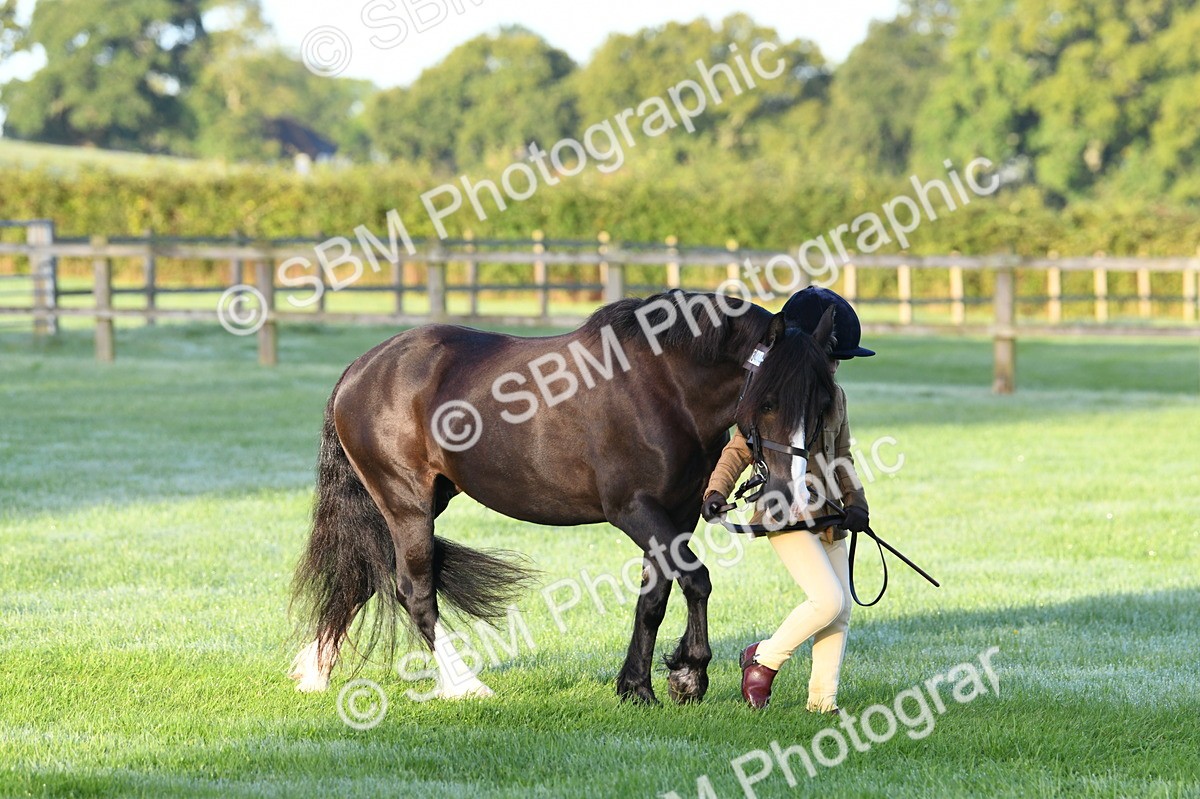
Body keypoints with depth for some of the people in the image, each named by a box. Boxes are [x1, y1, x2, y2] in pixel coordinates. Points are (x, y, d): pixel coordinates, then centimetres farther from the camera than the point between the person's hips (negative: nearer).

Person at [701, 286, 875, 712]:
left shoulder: (835, 397, 12)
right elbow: (739, 450, -5)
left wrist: (855, 503, 7)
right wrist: (716, 490, -20)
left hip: (828, 517, 7)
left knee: (841, 611, 5)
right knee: (828, 600, -20)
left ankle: (822, 697, 15)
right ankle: (764, 659, 0)